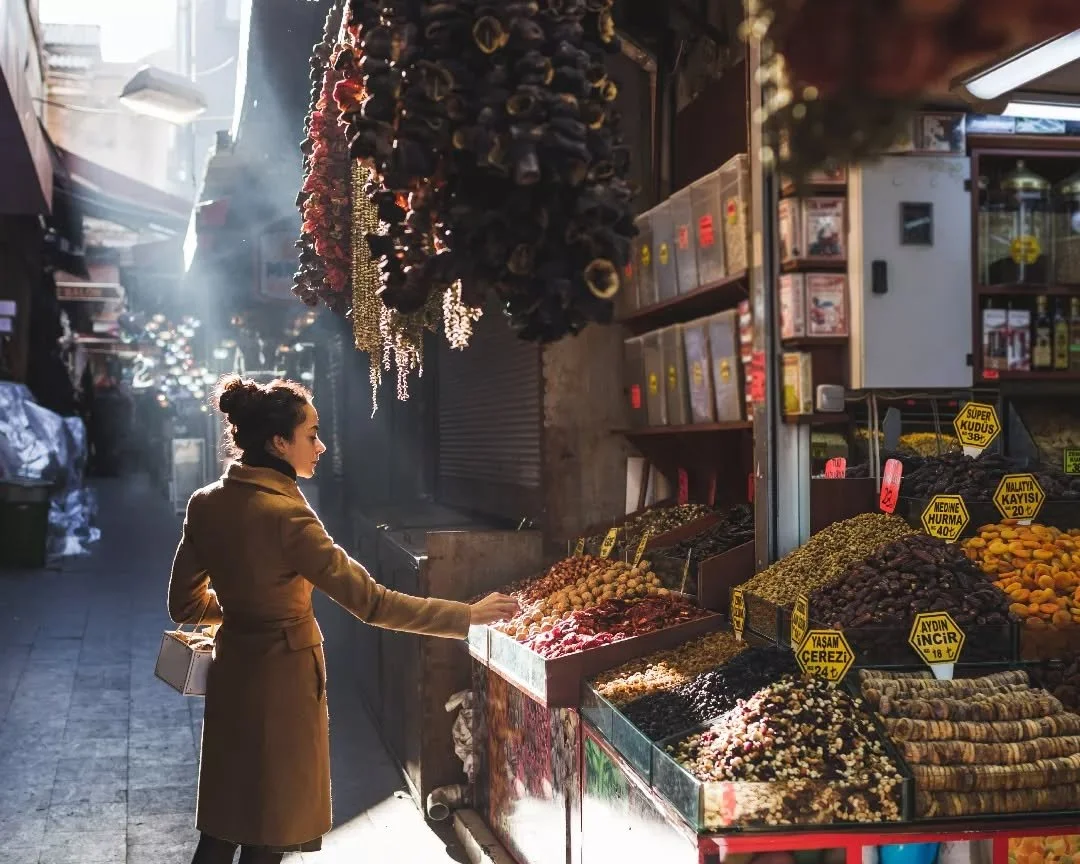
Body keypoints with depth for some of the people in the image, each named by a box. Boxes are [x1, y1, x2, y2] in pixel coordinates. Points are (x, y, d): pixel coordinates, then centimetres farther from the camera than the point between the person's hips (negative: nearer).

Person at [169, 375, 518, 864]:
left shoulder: (206, 504, -3)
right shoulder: (283, 514, -25)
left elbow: (185, 604, 6)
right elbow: (370, 602, -26)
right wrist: (467, 616, -21)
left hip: (231, 675, 7)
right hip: (282, 681, -7)